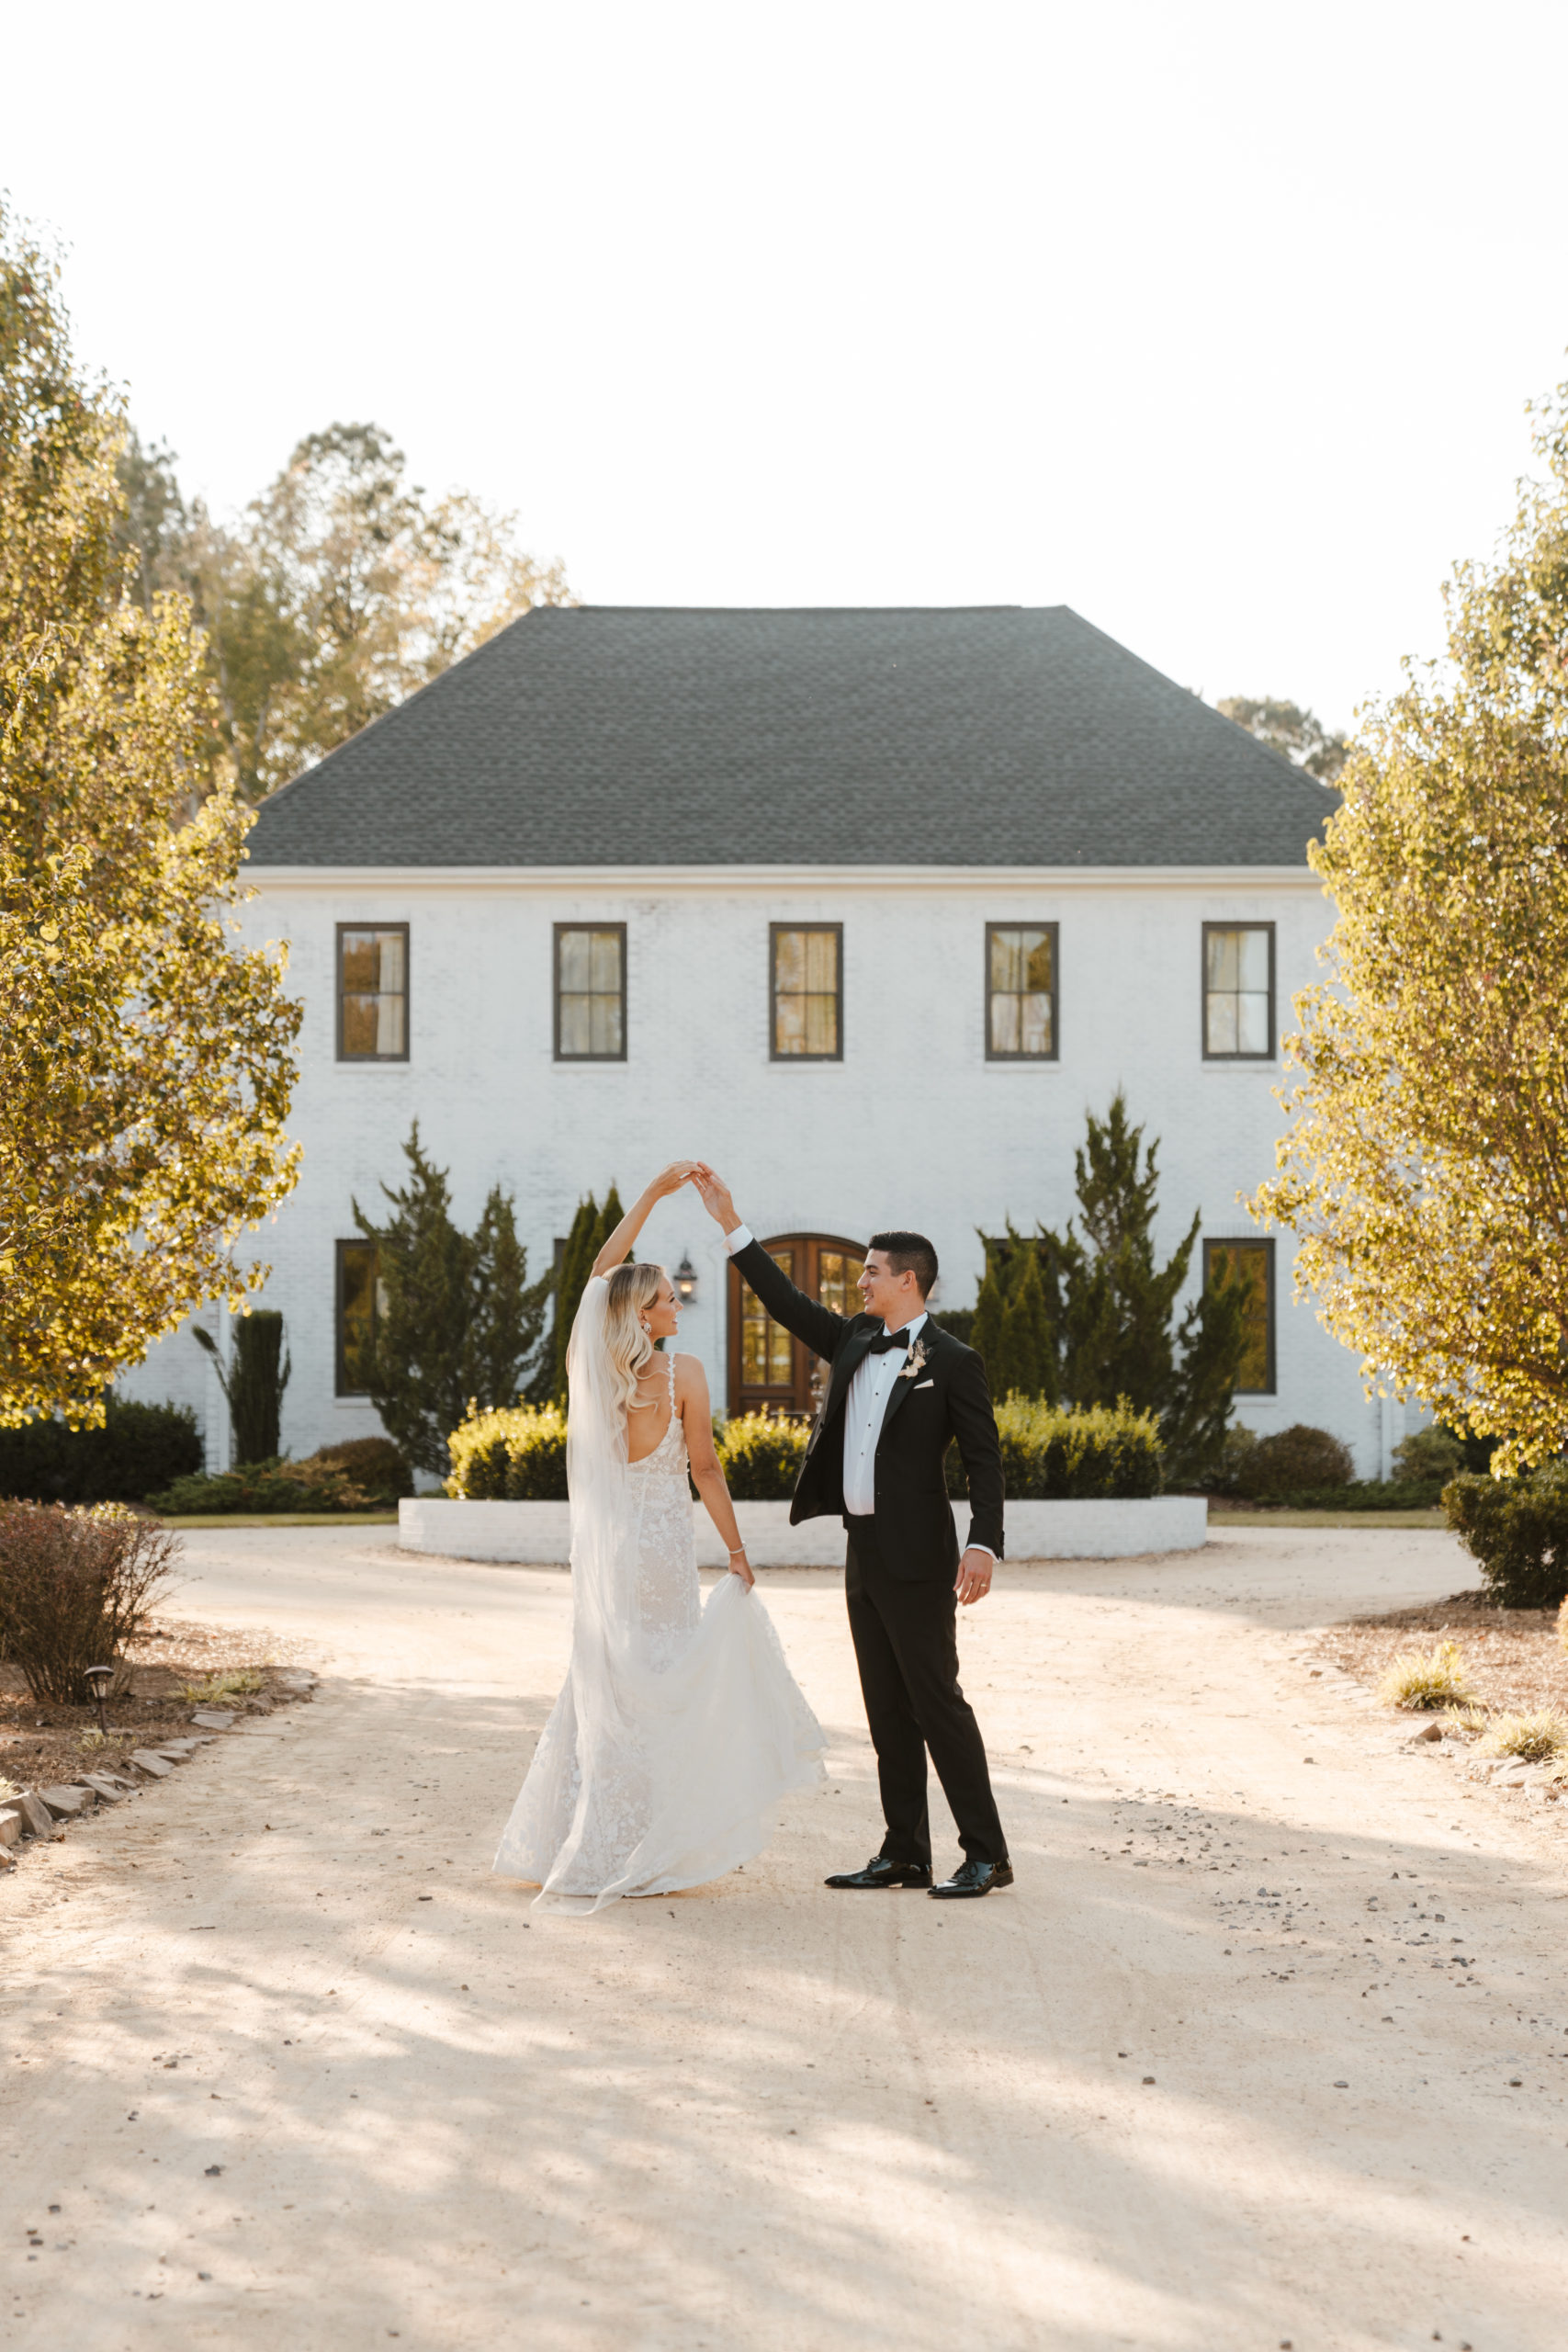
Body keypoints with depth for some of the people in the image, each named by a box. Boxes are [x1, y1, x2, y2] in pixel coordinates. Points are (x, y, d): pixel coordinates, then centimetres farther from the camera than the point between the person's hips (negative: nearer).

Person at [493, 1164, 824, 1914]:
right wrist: (737, 1550, 1)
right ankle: (632, 1858, 4)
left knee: (602, 1685, 14)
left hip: (603, 1543, 5)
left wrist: (655, 1191, 16)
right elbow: (704, 1470, -9)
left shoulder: (589, 1364, 0)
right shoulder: (682, 1375, -14)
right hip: (661, 1545, -5)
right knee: (650, 1694, 2)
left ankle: (566, 1845, 17)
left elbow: (600, 1268, 12)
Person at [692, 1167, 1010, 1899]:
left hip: (917, 1557, -7)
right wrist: (729, 1222, 12)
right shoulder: (855, 1343, 12)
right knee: (888, 1711, 9)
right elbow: (787, 1302, 16)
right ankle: (904, 1854, 15)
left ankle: (986, 1855, 0)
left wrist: (984, 1545, -23)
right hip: (864, 1552, 8)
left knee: (937, 1702, -6)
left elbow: (984, 1458, -12)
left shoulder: (951, 1362, -8)